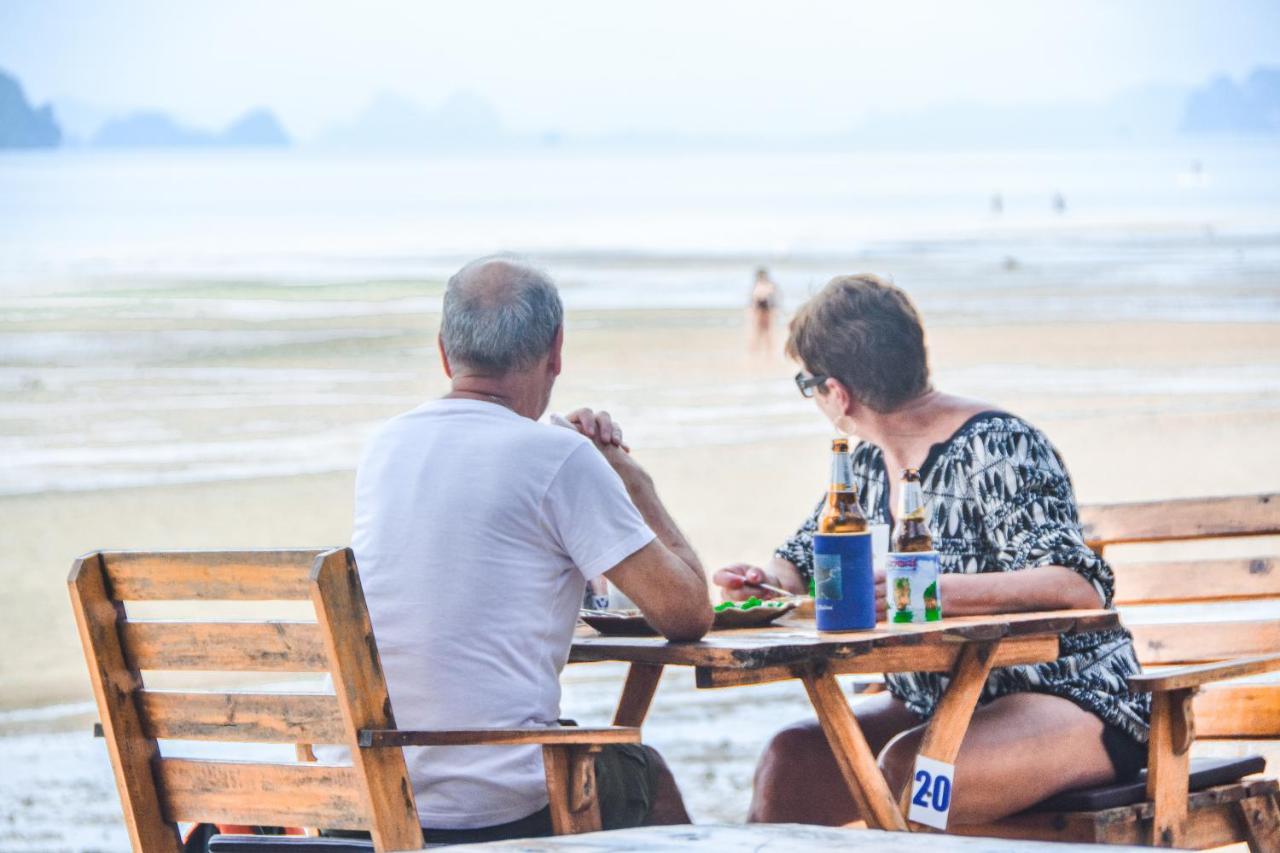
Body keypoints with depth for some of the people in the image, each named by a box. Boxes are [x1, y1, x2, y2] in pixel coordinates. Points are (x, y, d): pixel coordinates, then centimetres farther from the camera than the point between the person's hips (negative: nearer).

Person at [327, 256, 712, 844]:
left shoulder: (384, 447, 9)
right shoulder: (560, 459, -10)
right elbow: (687, 614, -6)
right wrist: (632, 478, 8)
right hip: (500, 811, -6)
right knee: (650, 778, 27)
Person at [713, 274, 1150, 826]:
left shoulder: (995, 450, -16)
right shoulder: (868, 462, 9)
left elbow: (1080, 587, -27)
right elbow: (806, 559, 23)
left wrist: (929, 592, -39)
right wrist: (766, 581, -3)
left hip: (1070, 702, -8)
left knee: (905, 767, -34)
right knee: (789, 759, -15)